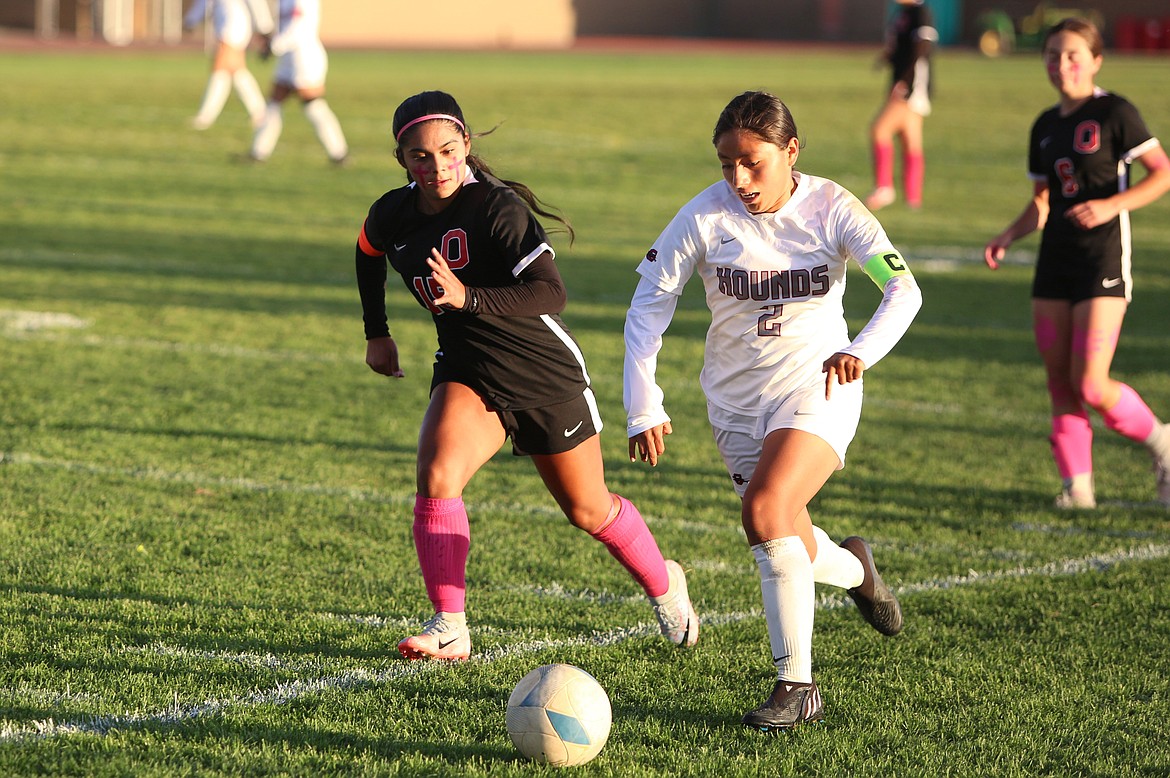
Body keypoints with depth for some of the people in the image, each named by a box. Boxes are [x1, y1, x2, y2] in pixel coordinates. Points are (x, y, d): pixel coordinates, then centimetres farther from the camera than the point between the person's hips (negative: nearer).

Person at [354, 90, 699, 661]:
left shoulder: (498, 207, -26)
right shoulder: (393, 215, -8)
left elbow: (550, 293, -36)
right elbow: (369, 257, 17)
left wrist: (467, 297, -47)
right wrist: (377, 333, 18)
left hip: (546, 373, -4)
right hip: (467, 374, 4)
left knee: (588, 511, 11)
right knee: (436, 475, -23)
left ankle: (663, 585, 40)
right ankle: (450, 628, -16)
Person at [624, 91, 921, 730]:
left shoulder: (831, 209, -13)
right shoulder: (706, 215, -11)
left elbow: (903, 289, -21)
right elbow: (649, 302, -6)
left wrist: (861, 350, -40)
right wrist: (643, 405, -14)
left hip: (817, 385, -3)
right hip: (736, 398, 3)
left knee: (764, 509, -26)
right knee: (790, 552, 5)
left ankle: (796, 682, -19)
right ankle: (853, 567, 44)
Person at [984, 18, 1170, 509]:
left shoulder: (1115, 114, -6)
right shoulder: (1045, 128, 13)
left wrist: (1111, 206, -20)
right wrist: (1007, 237, 3)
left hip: (1103, 262, -7)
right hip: (1055, 262, 7)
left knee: (1091, 386, -13)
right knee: (1059, 384, 3)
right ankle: (1077, 486, 10)